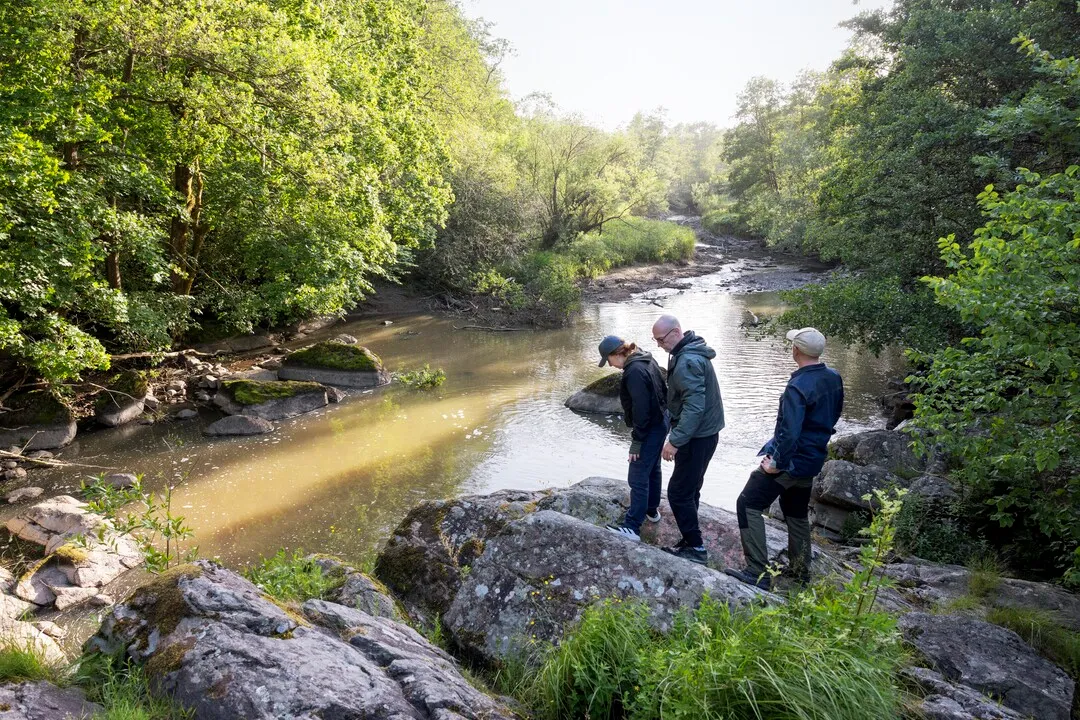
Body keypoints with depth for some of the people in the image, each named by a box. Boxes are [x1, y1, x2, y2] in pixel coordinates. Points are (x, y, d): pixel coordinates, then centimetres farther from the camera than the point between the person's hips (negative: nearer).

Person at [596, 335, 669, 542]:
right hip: (661, 422, 10)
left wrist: (636, 441, -19)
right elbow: (662, 389, 14)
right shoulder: (647, 361, 5)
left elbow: (641, 410, -25)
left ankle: (632, 527, -6)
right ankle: (651, 510, 39)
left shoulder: (634, 372, -25)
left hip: (650, 429, -10)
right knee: (652, 469, 23)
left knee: (638, 478, -8)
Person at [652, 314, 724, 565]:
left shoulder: (688, 362, -24)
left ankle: (695, 548, 5)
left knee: (679, 492, -4)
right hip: (702, 433, 10)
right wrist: (677, 436, 20)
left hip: (697, 437, -10)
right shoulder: (686, 352, 9)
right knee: (689, 490, 17)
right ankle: (690, 541, 26)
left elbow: (694, 406, -29)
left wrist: (675, 441, -27)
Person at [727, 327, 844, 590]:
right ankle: (800, 569, 35)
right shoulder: (834, 378, 1)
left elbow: (790, 432, -30)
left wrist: (777, 463, -20)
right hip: (814, 459, 9)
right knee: (796, 512, 24)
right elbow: (833, 415, 15)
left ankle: (758, 572, -5)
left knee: (748, 505, -3)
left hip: (792, 460, -9)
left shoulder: (798, 387, -25)